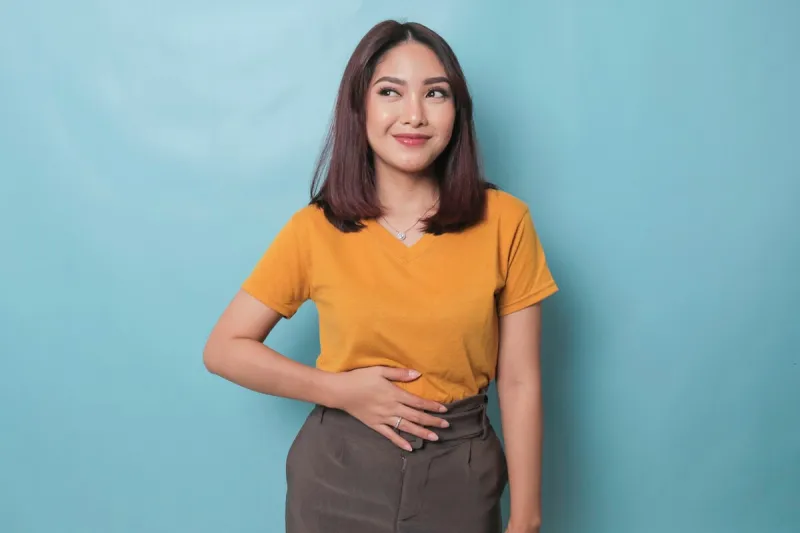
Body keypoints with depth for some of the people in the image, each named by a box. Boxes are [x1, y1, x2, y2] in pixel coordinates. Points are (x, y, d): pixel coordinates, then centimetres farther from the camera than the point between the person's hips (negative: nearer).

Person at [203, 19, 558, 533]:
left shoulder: (504, 221, -8)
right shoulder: (315, 229, -8)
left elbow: (519, 382, -5)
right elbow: (225, 349, -1)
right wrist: (340, 390, -13)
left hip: (460, 478, 0)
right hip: (339, 473, 0)